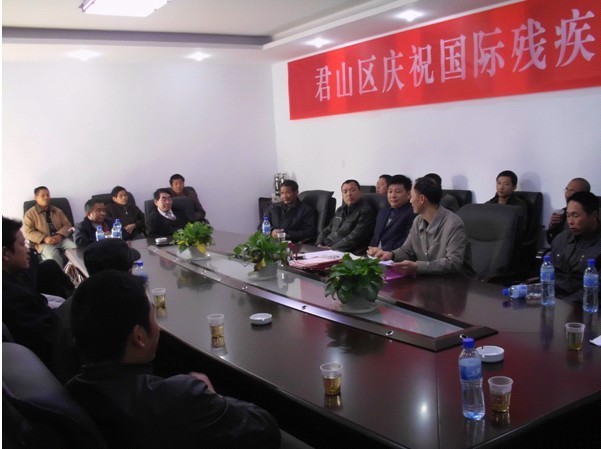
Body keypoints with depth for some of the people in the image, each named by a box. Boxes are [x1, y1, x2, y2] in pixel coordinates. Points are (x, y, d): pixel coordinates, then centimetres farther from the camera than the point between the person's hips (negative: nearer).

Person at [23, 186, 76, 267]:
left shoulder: (57, 211, 21)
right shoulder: (30, 214, 8)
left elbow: (67, 225, 13)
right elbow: (28, 232, -2)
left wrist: (60, 235, -9)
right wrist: (44, 238, -18)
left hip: (61, 239, 4)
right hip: (44, 243, -4)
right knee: (53, 256, -38)